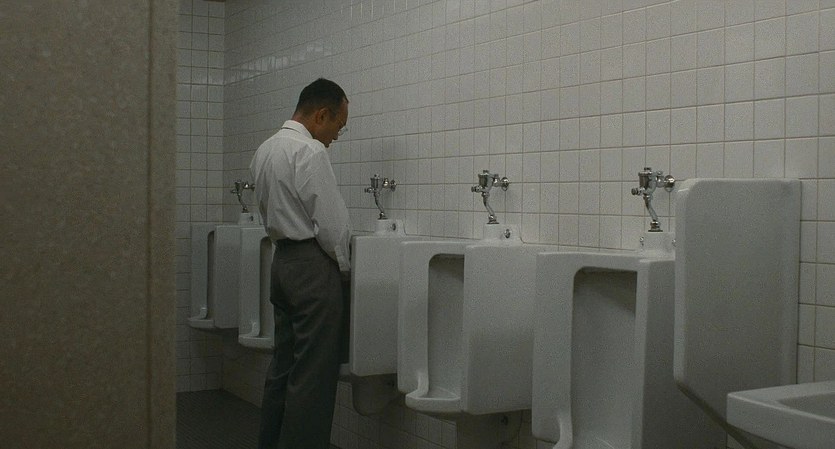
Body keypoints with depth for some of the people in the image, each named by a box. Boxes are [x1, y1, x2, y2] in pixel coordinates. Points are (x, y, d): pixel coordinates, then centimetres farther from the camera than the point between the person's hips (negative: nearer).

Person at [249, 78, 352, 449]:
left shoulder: (265, 150, 14)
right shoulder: (310, 151, -15)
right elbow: (330, 221, -16)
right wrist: (343, 265, -2)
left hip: (281, 261, 10)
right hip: (313, 267, -10)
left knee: (283, 366, 15)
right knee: (313, 375, -4)